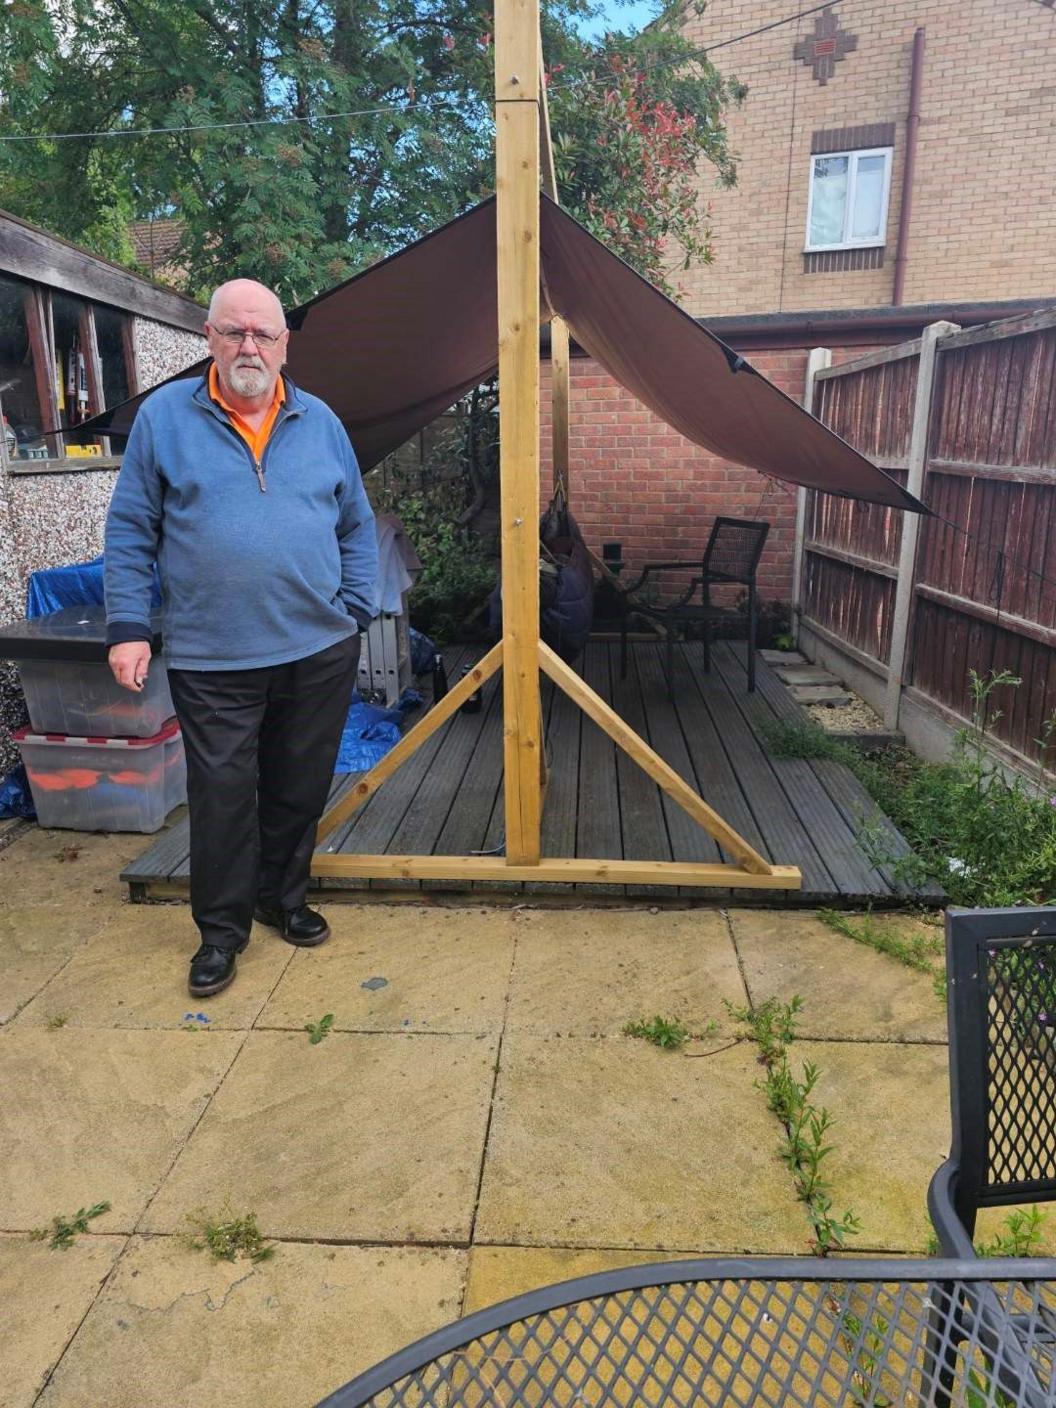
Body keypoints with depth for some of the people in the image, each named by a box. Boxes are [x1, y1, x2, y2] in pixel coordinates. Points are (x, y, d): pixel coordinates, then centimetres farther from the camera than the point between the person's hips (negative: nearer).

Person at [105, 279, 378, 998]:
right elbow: (130, 533, 3)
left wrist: (355, 612, 3)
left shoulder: (320, 421, 8)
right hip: (211, 660, -2)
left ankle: (284, 898, 35)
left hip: (319, 652, 3)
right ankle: (222, 928, 23)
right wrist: (128, 628, -4)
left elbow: (358, 528, 13)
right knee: (222, 798, 4)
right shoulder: (164, 414, 2)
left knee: (300, 790, 14)